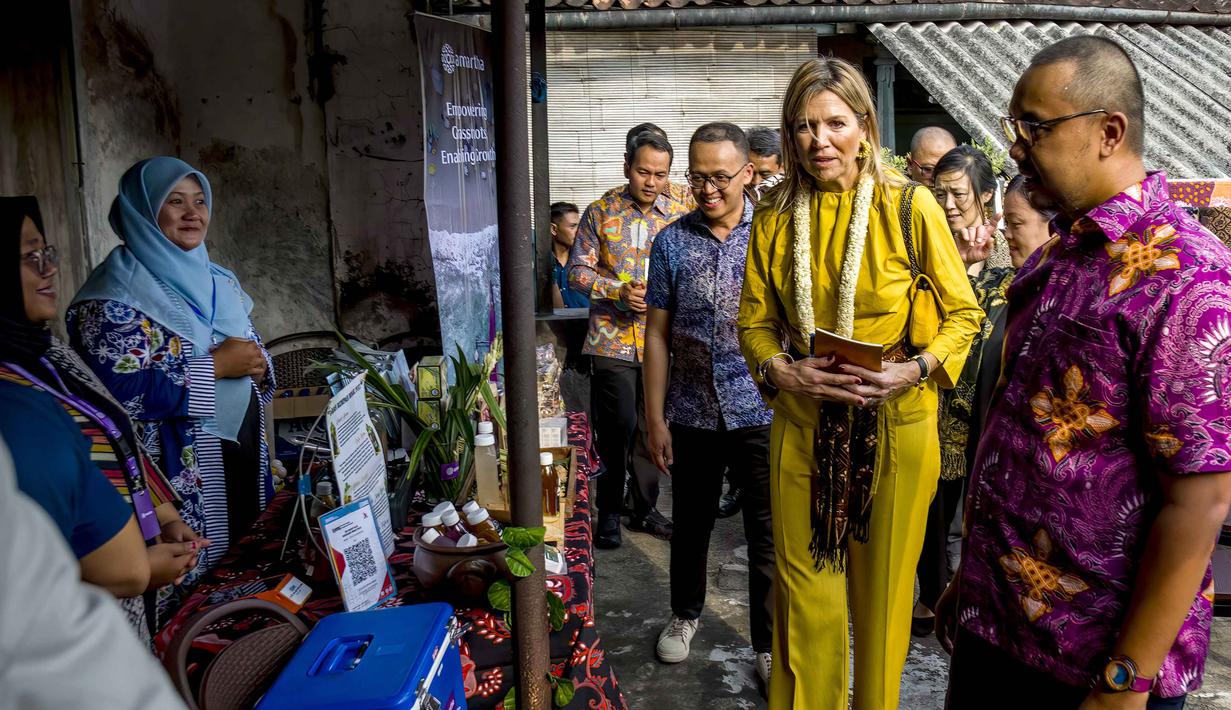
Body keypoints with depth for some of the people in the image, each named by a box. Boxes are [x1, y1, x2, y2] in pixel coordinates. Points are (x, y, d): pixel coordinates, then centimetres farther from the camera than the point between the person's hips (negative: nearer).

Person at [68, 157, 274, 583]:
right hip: (181, 475, -7)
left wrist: (256, 365, -6)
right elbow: (121, 390, -22)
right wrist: (217, 365, -19)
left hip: (244, 454, 7)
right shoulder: (117, 294, -11)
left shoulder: (213, 279, 12)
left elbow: (250, 348, 18)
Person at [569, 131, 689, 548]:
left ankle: (645, 508, 27)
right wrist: (618, 291, -16)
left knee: (651, 428, 12)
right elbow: (578, 271, -1)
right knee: (618, 425, -4)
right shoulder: (600, 213, 1)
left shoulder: (679, 216, 5)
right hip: (613, 338, -2)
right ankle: (609, 510, 15)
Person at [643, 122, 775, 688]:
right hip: (692, 413, 1)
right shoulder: (671, 242, -1)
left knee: (768, 533, 6)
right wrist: (655, 418, -1)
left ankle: (770, 645, 24)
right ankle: (685, 613, 42)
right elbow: (658, 334, 1)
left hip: (760, 410, -1)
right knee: (692, 522, 18)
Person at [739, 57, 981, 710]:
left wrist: (915, 369, -17)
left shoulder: (910, 207, -7)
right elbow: (754, 321, 8)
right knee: (805, 584, 11)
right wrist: (781, 369, -11)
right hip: (803, 420, 2)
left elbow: (963, 313, 0)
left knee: (882, 584, 13)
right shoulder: (776, 216, 2)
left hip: (894, 422, -2)